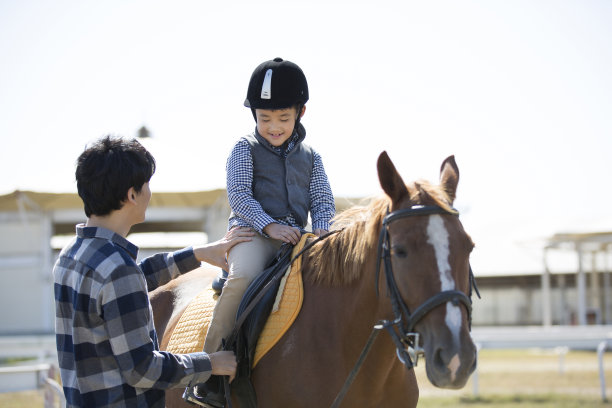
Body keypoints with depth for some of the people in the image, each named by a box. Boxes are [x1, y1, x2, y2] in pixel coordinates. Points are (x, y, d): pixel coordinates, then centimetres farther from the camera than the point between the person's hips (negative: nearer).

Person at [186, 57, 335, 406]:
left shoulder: (310, 157, 16)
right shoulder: (246, 149, 5)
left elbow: (323, 200, 12)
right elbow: (239, 195, -6)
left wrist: (320, 229, -11)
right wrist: (270, 226, -20)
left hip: (297, 237, 5)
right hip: (252, 232, -5)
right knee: (243, 277, -33)